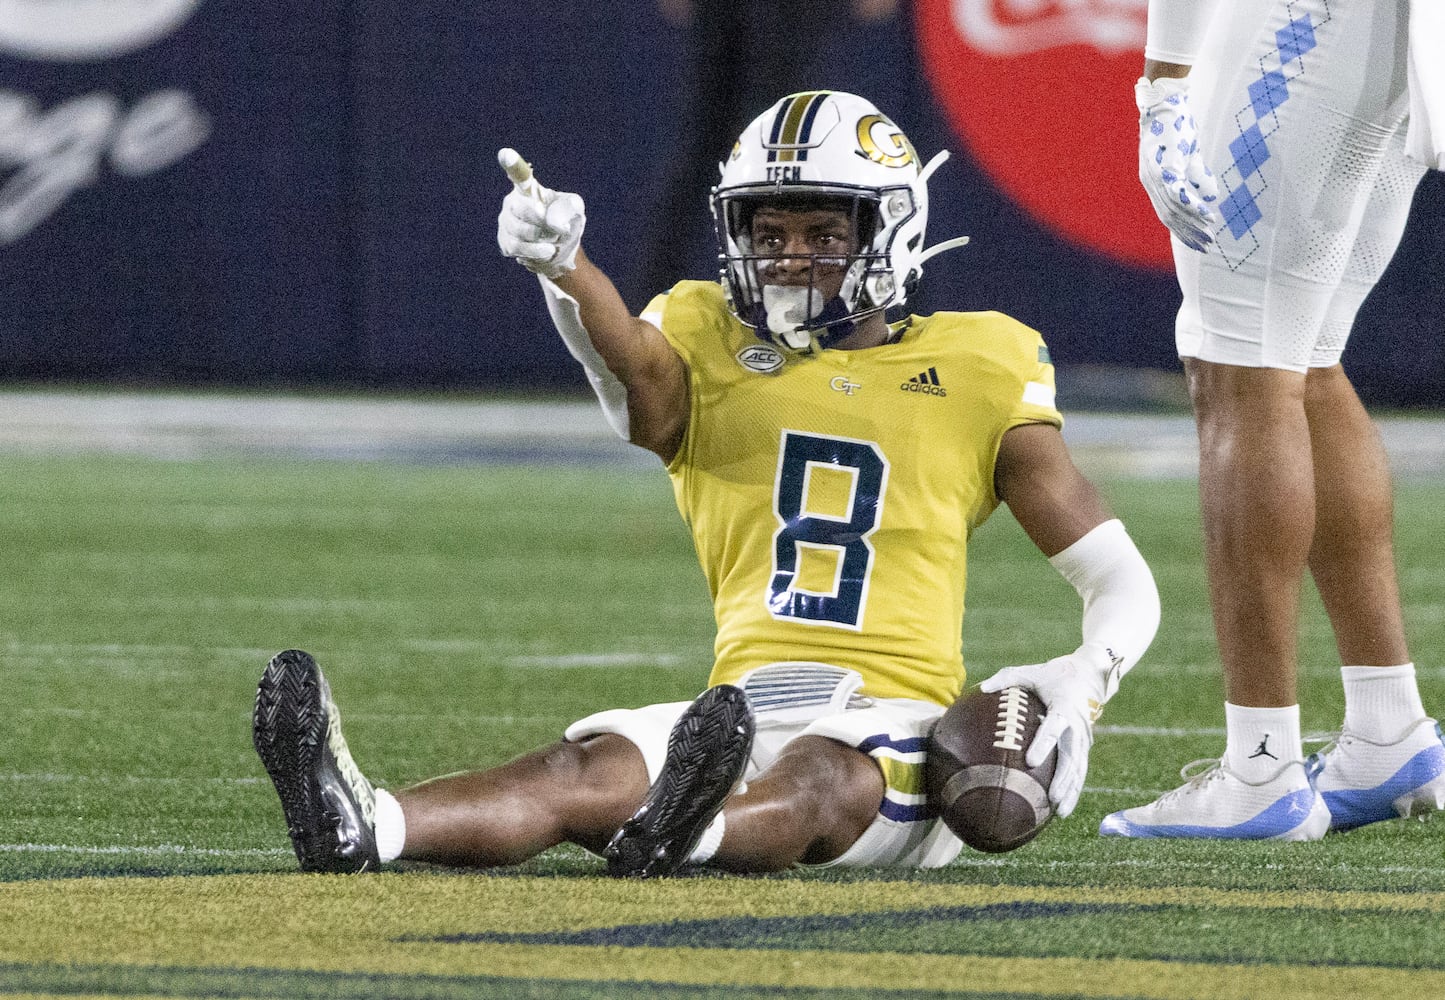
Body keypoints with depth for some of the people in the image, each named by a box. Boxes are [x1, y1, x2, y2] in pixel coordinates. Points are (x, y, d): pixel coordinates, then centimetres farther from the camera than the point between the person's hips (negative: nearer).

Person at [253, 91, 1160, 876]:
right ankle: (359, 828, -55)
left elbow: (1123, 584, 13)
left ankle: (678, 834, -71)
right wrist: (562, 266, -37)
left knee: (813, 781, -37)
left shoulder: (974, 372, 11)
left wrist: (1084, 684, -9)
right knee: (588, 771, -28)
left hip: (892, 731, -2)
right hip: (746, 712, 2)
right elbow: (636, 363, -14)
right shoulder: (714, 349, 14)